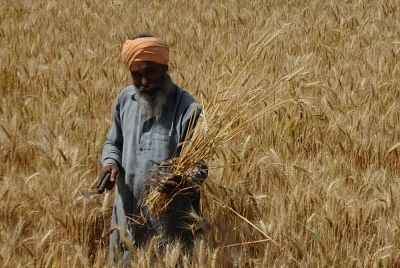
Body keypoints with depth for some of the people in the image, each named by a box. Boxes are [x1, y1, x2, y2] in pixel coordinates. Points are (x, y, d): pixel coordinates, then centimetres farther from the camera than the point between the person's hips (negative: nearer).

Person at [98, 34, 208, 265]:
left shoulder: (188, 110, -14)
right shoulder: (126, 99, 4)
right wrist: (110, 162, -4)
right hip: (127, 219, 5)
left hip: (169, 225, -5)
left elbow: (199, 168, -12)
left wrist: (182, 182, -34)